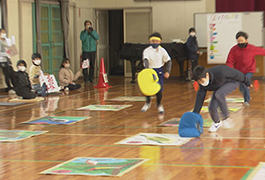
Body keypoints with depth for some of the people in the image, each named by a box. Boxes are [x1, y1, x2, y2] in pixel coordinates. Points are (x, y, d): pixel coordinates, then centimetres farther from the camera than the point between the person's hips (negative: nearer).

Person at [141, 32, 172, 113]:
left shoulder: (162, 51, -1)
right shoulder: (147, 51, -7)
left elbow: (169, 61, 4)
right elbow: (146, 60, -23)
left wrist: (167, 71, -7)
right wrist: (147, 68, -42)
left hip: (159, 71, 0)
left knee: (159, 89, -7)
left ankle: (159, 104, 19)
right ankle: (148, 102, 23)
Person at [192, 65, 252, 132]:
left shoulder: (220, 72, -41)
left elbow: (237, 74, -26)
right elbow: (200, 97, -15)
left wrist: (247, 82, -10)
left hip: (232, 82, -5)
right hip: (219, 88, 5)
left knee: (218, 94, -35)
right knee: (212, 107, -9)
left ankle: (226, 118, -22)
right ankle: (217, 123, 23)